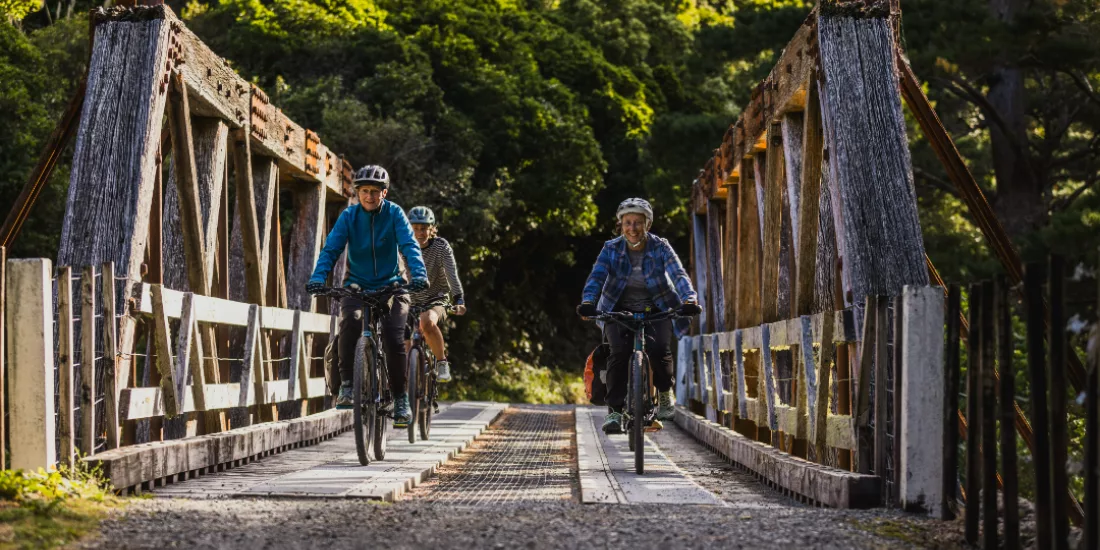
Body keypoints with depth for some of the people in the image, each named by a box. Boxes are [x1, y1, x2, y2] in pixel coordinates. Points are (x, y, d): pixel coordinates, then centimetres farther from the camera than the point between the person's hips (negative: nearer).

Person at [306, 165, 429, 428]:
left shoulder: (394, 214, -7)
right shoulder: (349, 216, -5)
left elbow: (409, 246, -17)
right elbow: (331, 248, -13)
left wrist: (418, 274, -35)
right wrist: (317, 278, -30)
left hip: (390, 286, 0)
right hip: (357, 285, 0)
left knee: (394, 340, -17)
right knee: (349, 322, -31)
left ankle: (400, 398, 1)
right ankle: (346, 383, -19)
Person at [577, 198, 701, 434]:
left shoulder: (660, 248, -9)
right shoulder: (612, 249, -7)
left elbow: (678, 275, -23)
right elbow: (597, 276, -20)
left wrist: (689, 299, -43)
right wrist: (588, 302, -41)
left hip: (655, 310, 0)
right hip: (620, 310, 0)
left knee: (659, 349, -26)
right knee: (619, 351, -25)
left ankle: (665, 392, 5)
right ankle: (614, 410, -16)